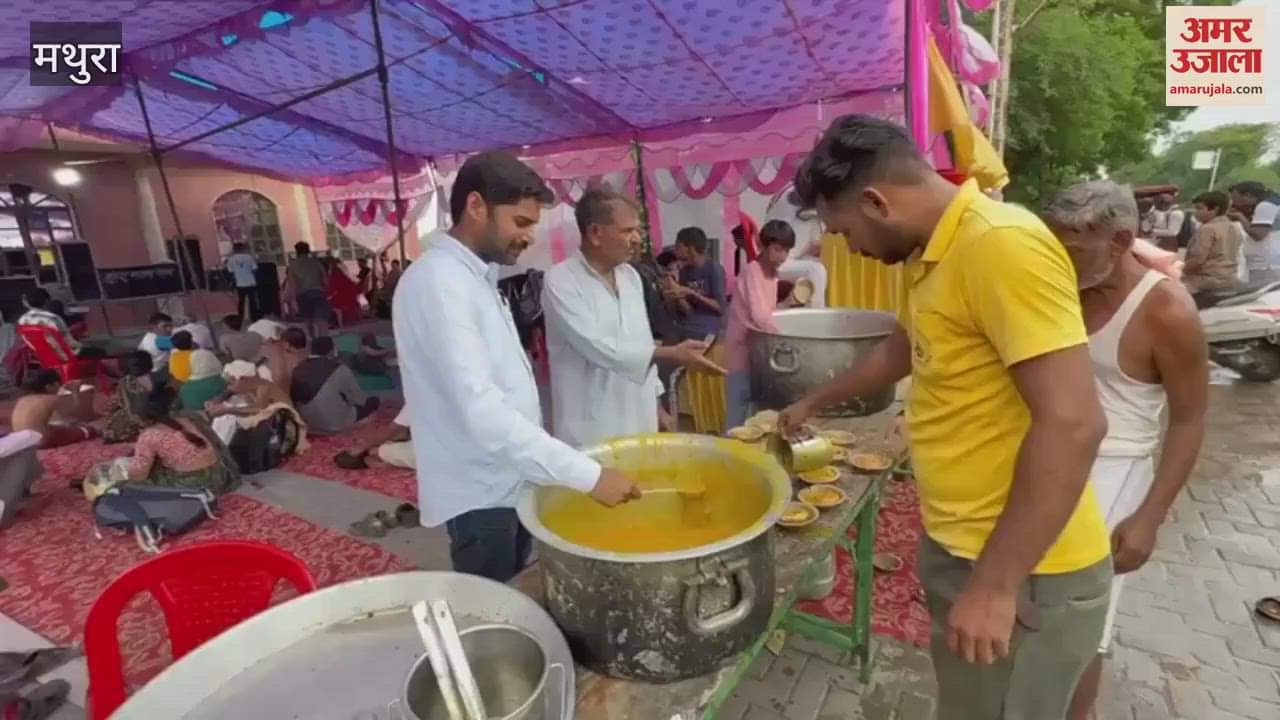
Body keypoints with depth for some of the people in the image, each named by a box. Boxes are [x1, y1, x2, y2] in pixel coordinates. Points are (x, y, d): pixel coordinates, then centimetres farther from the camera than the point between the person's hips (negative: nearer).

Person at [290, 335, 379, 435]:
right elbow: (358, 398, -6)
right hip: (334, 426, -6)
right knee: (373, 401, 7)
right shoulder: (339, 370, -18)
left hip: (307, 424, 6)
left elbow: (294, 399, 13)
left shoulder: (298, 368, -1)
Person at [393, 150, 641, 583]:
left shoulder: (477, 277, 9)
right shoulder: (439, 282, -22)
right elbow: (481, 410, -31)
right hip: (481, 494, -9)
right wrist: (588, 475, -31)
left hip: (509, 481, 9)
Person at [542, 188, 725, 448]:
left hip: (639, 419, 6)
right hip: (592, 428, -6)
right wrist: (672, 354, -23)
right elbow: (598, 347, -22)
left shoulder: (630, 275, 7)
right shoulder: (560, 280, -14)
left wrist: (656, 401, 13)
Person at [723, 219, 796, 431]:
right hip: (742, 350, -9)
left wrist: (788, 303, 2)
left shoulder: (773, 273, 10)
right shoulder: (752, 272, -18)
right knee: (738, 416, -2)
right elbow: (760, 316, -29)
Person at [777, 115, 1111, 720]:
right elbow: (902, 349, 23)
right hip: (957, 544, 8)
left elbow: (1072, 424, -27)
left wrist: (994, 585, -22)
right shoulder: (933, 253, 7)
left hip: (1021, 569, -8)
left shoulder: (1000, 244, -23)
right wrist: (813, 403, 32)